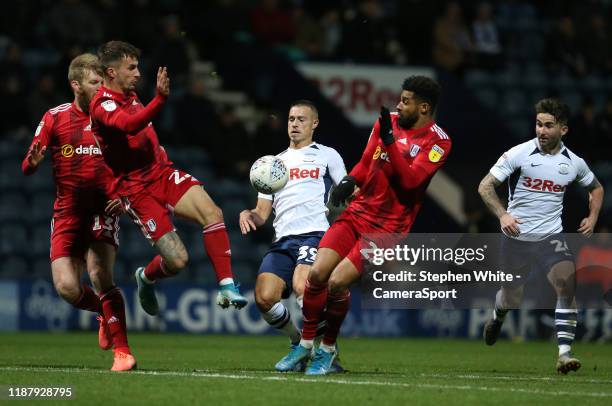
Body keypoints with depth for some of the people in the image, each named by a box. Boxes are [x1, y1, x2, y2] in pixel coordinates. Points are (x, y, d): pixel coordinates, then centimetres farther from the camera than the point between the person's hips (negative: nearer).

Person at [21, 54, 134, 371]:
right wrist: (33, 161, -21)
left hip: (103, 209, -2)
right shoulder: (55, 118, 1)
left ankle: (122, 351, -13)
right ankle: (106, 314, 25)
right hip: (67, 212, 2)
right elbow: (27, 168, 3)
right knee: (67, 287, -9)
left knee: (100, 275, -22)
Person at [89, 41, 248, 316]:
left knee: (212, 213, -20)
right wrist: (161, 99, -52)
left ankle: (226, 288, -19)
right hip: (136, 189, -7)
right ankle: (146, 278, 22)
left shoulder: (130, 95, 13)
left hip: (161, 172, 7)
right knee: (177, 260, -13)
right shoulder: (103, 105, -15)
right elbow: (129, 125, -39)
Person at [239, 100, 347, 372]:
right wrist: (249, 215, -1)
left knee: (301, 287, -32)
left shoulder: (327, 156, 15)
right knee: (264, 298, -18)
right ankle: (298, 341, 10)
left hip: (315, 234, -4)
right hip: (282, 240, 4)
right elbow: (262, 214, 22)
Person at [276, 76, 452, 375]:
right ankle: (305, 345, 8)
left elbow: (410, 180, -20)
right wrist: (350, 180, -3)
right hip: (358, 212, 5)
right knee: (317, 273, -9)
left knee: (337, 282, -17)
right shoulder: (388, 122, 8)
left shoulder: (437, 142, -10)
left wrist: (390, 141, -28)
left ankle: (328, 349, 6)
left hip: (387, 227, -5)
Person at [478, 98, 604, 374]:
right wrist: (502, 214, -25)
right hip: (516, 237, -1)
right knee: (512, 299, 12)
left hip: (551, 237, 1)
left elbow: (596, 188, 21)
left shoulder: (573, 162, 0)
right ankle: (498, 317, 51)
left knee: (567, 284, -23)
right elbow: (485, 186, -10)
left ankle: (564, 354, -23)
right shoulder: (519, 154, -10)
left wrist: (592, 217, 5)